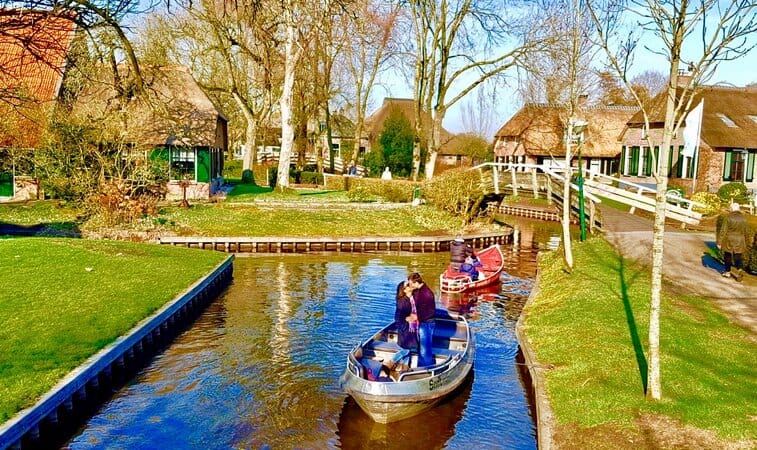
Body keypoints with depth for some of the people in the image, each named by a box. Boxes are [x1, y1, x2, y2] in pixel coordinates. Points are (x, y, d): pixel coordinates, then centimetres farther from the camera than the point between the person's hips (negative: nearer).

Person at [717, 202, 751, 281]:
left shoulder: (728, 218, -11)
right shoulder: (744, 219, 1)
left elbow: (723, 231, -11)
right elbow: (746, 233, 7)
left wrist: (719, 242, -6)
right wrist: (745, 243, 19)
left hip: (728, 241, -2)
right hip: (739, 242, 2)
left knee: (728, 256, 11)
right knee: (738, 257, 8)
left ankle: (728, 272, 20)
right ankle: (740, 269, -15)